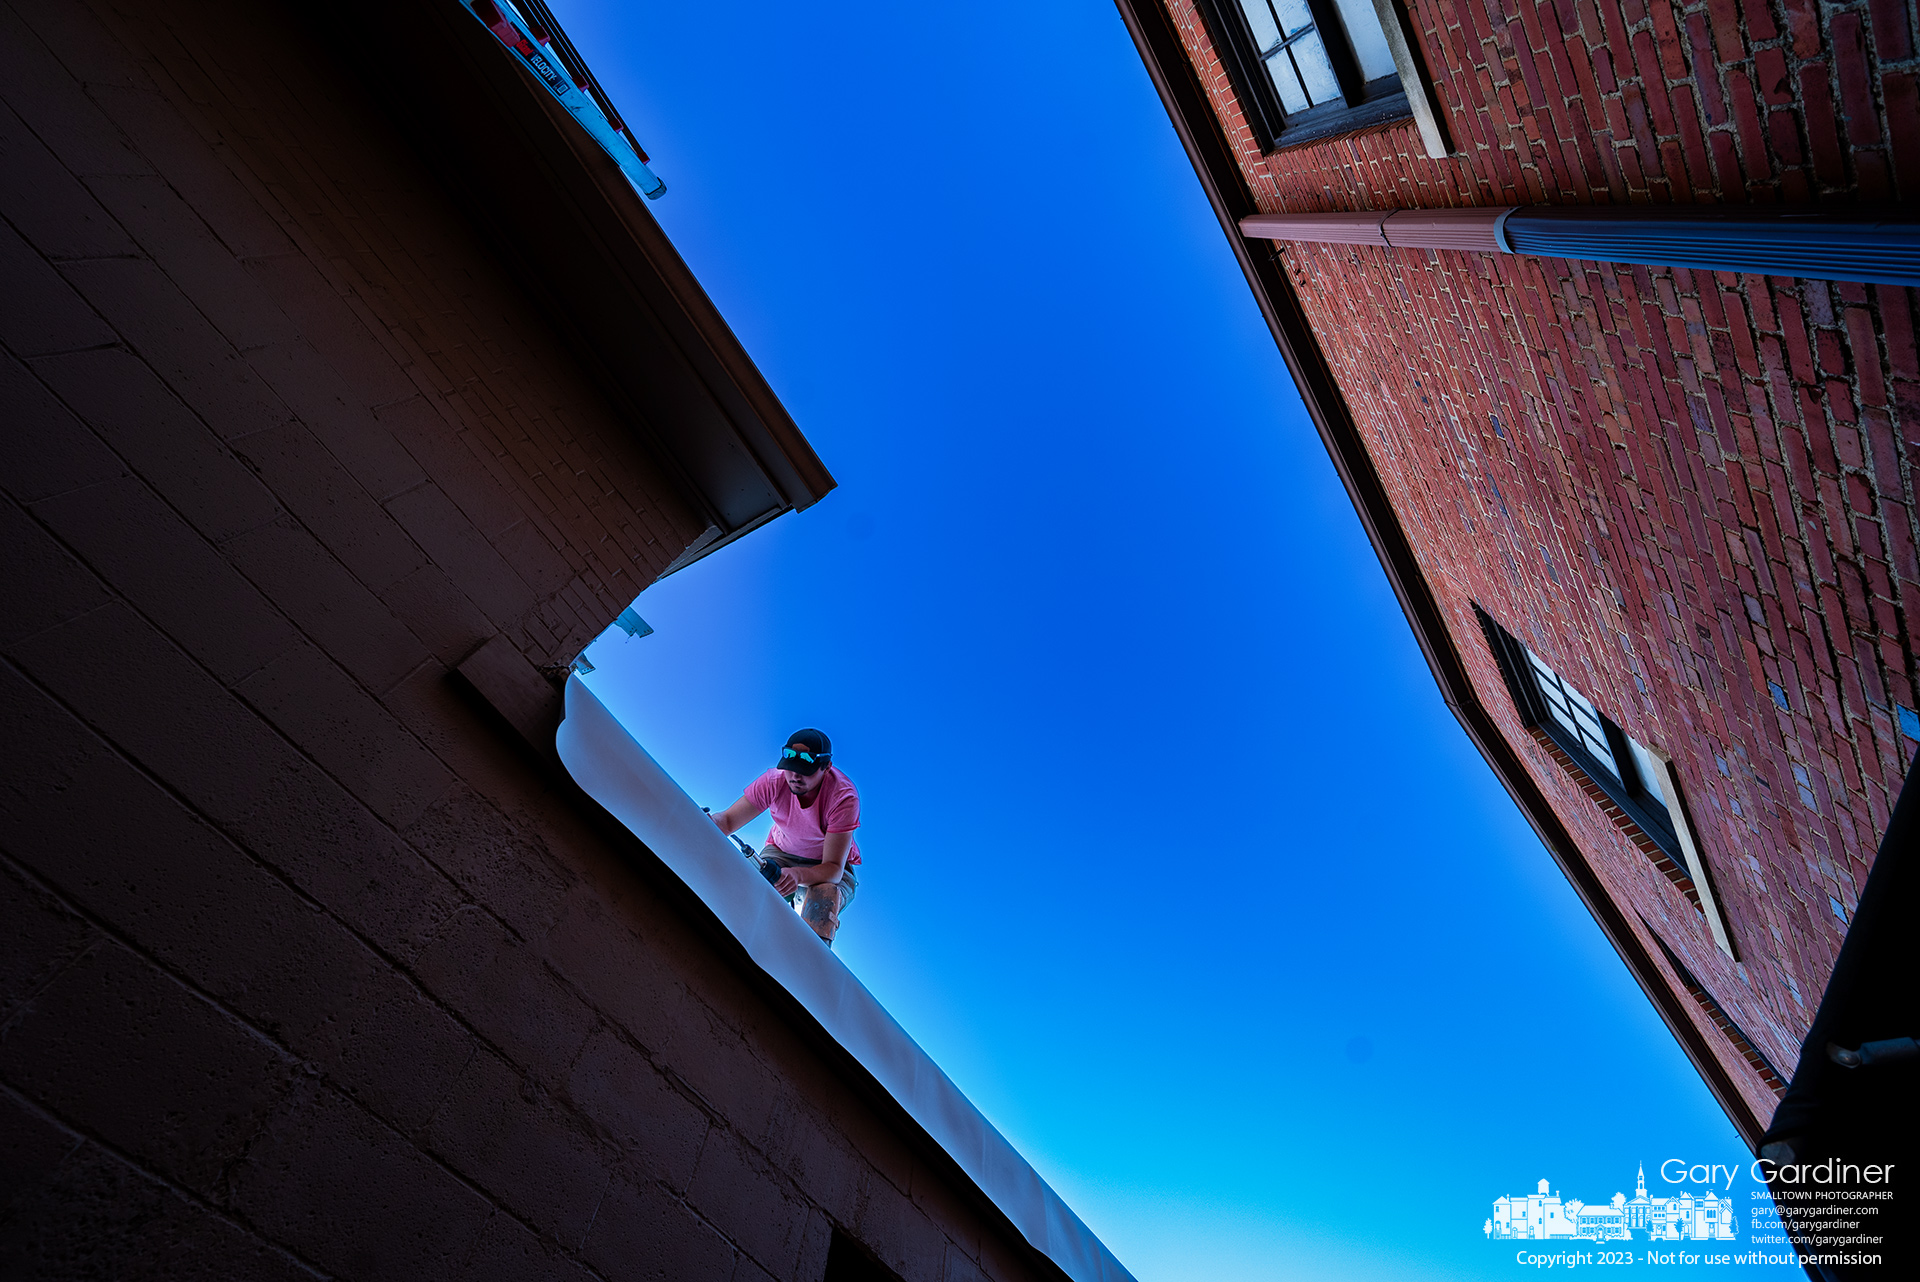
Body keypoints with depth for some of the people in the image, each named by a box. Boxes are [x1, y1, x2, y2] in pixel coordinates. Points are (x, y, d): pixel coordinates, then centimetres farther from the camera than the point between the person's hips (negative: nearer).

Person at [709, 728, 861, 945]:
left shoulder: (844, 796, -31)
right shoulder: (775, 781, -21)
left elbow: (833, 869, -34)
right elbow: (728, 820, -19)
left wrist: (799, 875, -55)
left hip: (829, 866, -3)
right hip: (781, 852, 3)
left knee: (826, 896, -36)